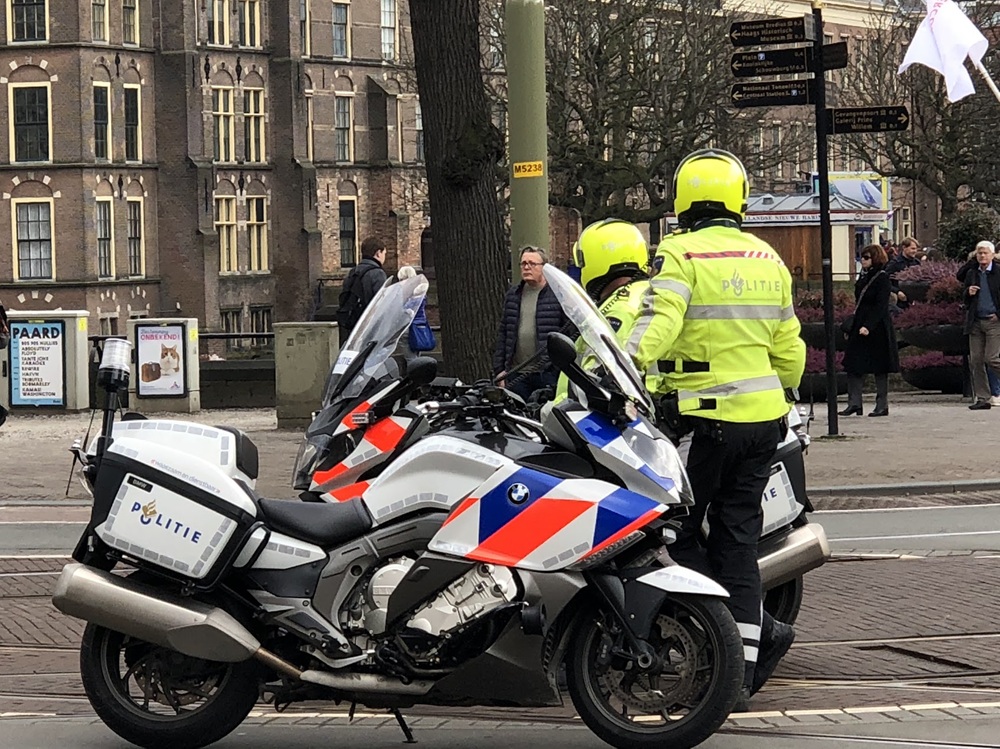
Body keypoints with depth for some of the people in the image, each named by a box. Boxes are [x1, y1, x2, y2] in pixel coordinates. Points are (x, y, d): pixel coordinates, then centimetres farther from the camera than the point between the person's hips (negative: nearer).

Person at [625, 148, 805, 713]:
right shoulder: (768, 260, 11)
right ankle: (739, 676, 9)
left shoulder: (682, 255, -7)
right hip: (763, 419, 6)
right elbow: (789, 349, 15)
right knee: (738, 539, 10)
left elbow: (659, 319, -25)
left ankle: (760, 630, -3)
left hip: (706, 417, -6)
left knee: (678, 533, 6)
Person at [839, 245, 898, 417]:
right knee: (854, 365, 2)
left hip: (877, 329, -8)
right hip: (859, 327, 8)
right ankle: (854, 403, 5)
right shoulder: (863, 277, 13)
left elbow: (880, 306, -17)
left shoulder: (882, 278, -10)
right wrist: (851, 328, 14)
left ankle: (882, 405, 7)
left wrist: (868, 326, -25)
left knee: (879, 367, 0)